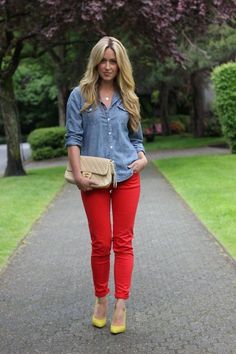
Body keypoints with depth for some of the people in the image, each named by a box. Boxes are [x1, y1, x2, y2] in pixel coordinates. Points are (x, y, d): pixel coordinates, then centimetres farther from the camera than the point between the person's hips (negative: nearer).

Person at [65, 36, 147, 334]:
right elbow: (73, 138, -2)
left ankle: (121, 305, 8)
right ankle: (101, 299, 22)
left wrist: (142, 157, -4)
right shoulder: (80, 96, 2)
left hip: (127, 177, 2)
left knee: (123, 242, 2)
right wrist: (77, 174, -12)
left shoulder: (128, 98, 10)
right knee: (101, 243, 4)